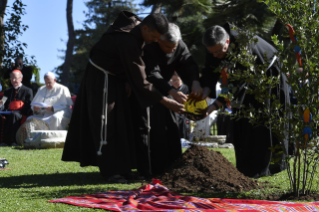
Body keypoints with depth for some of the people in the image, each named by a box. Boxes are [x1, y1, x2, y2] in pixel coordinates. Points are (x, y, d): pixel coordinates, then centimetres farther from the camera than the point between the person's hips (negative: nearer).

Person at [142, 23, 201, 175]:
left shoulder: (180, 46, -13)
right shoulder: (149, 47, -31)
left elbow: (188, 64, -23)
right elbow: (152, 75, -38)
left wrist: (195, 82, -45)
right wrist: (172, 92, -50)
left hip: (162, 88, 6)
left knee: (171, 126, 5)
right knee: (156, 127, -15)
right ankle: (158, 170, -12)